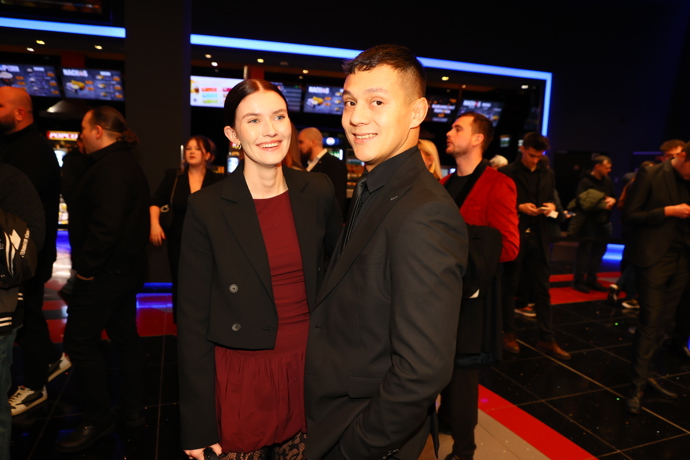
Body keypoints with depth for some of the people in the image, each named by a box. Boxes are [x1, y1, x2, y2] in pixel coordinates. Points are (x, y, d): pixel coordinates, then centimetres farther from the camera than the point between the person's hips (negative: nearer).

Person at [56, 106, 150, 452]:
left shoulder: (109, 167, -18)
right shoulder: (128, 164, 15)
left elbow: (106, 223, -29)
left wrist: (86, 264, -19)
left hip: (104, 273, -10)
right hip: (127, 268, 10)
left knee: (80, 342, 0)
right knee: (125, 337, 15)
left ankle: (97, 420, 12)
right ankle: (133, 410, 27)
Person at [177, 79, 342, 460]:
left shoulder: (318, 192, -3)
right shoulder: (207, 207, -11)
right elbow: (193, 318, -8)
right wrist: (197, 425, -6)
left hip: (311, 368, 3)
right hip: (242, 380, -2)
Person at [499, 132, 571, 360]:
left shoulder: (548, 174, 10)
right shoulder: (507, 173, -4)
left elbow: (552, 199, 18)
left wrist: (551, 207, -4)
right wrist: (519, 208, -18)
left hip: (539, 238, 4)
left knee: (542, 290, 7)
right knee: (509, 287, 9)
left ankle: (547, 339, 15)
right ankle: (508, 333, 23)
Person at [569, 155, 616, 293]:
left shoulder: (608, 181, 10)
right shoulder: (586, 182, -11)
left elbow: (614, 196, 19)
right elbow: (582, 202, -21)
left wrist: (612, 200, -4)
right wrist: (602, 204, -19)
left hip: (603, 221, 7)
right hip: (588, 222, -7)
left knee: (599, 251, 11)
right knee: (585, 250, -2)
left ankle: (591, 279, 22)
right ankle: (578, 280, 8)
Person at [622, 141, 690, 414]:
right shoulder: (650, 176, -6)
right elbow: (629, 216, -9)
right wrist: (667, 211, -16)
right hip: (654, 259, -6)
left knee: (663, 323, 10)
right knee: (649, 324, -4)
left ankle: (645, 374, 23)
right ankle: (637, 387, 5)